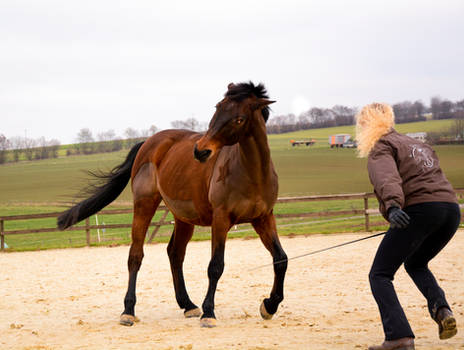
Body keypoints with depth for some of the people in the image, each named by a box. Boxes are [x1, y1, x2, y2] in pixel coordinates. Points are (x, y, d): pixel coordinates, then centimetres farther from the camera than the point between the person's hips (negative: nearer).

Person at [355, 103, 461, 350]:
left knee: (380, 275, 0)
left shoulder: (381, 148, 4)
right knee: (415, 264, 31)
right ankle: (441, 309, 6)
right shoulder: (418, 145, 29)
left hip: (419, 209, -8)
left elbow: (386, 178, -17)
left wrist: (392, 207, -36)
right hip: (451, 208, 8)